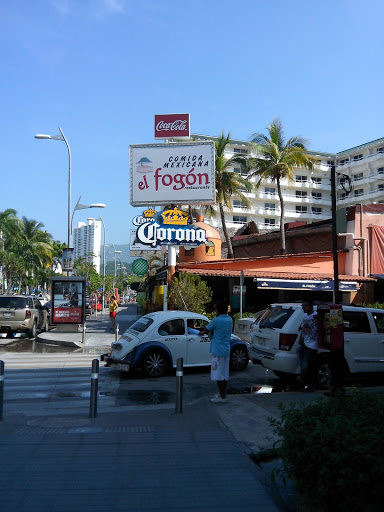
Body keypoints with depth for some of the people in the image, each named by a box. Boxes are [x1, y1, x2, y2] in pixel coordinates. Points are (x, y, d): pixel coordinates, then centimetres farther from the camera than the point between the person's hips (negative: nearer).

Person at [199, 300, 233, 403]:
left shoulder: (216, 320, -16)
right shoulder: (230, 320, 8)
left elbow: (206, 331, -4)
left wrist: (201, 332, 17)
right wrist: (211, 332, 18)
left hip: (218, 351, -8)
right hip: (227, 351, 8)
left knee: (218, 375, -2)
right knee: (224, 374, 14)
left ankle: (222, 397, 0)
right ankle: (222, 394, 23)